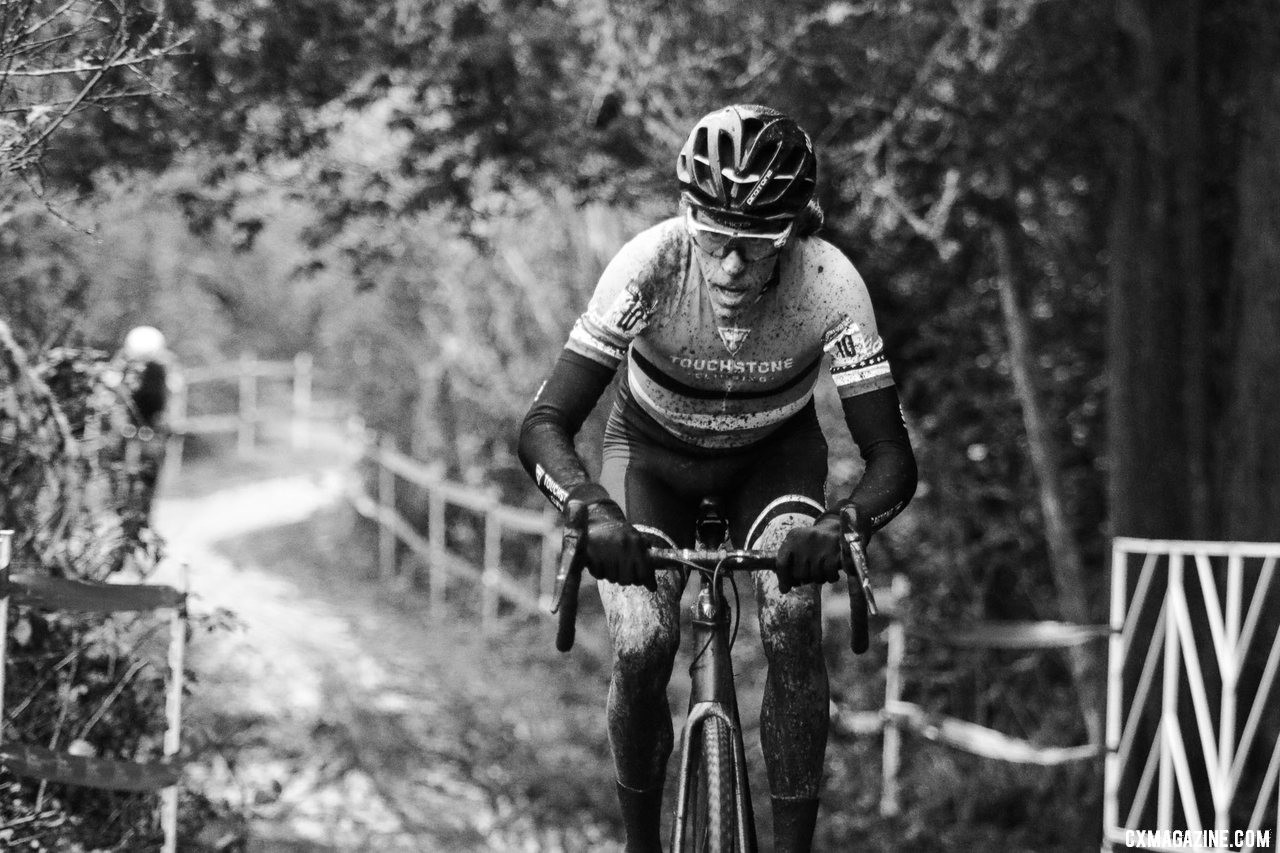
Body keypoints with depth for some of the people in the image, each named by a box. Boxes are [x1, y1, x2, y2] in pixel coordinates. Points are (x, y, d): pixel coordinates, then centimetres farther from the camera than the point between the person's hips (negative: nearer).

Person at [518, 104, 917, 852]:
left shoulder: (828, 284, -33)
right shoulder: (650, 266, -35)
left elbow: (893, 459, -31)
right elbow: (545, 426, -35)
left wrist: (841, 524, -52)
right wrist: (593, 511, -54)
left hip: (775, 456, 0)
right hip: (655, 454, 0)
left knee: (794, 618, -26)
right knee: (642, 648, -21)